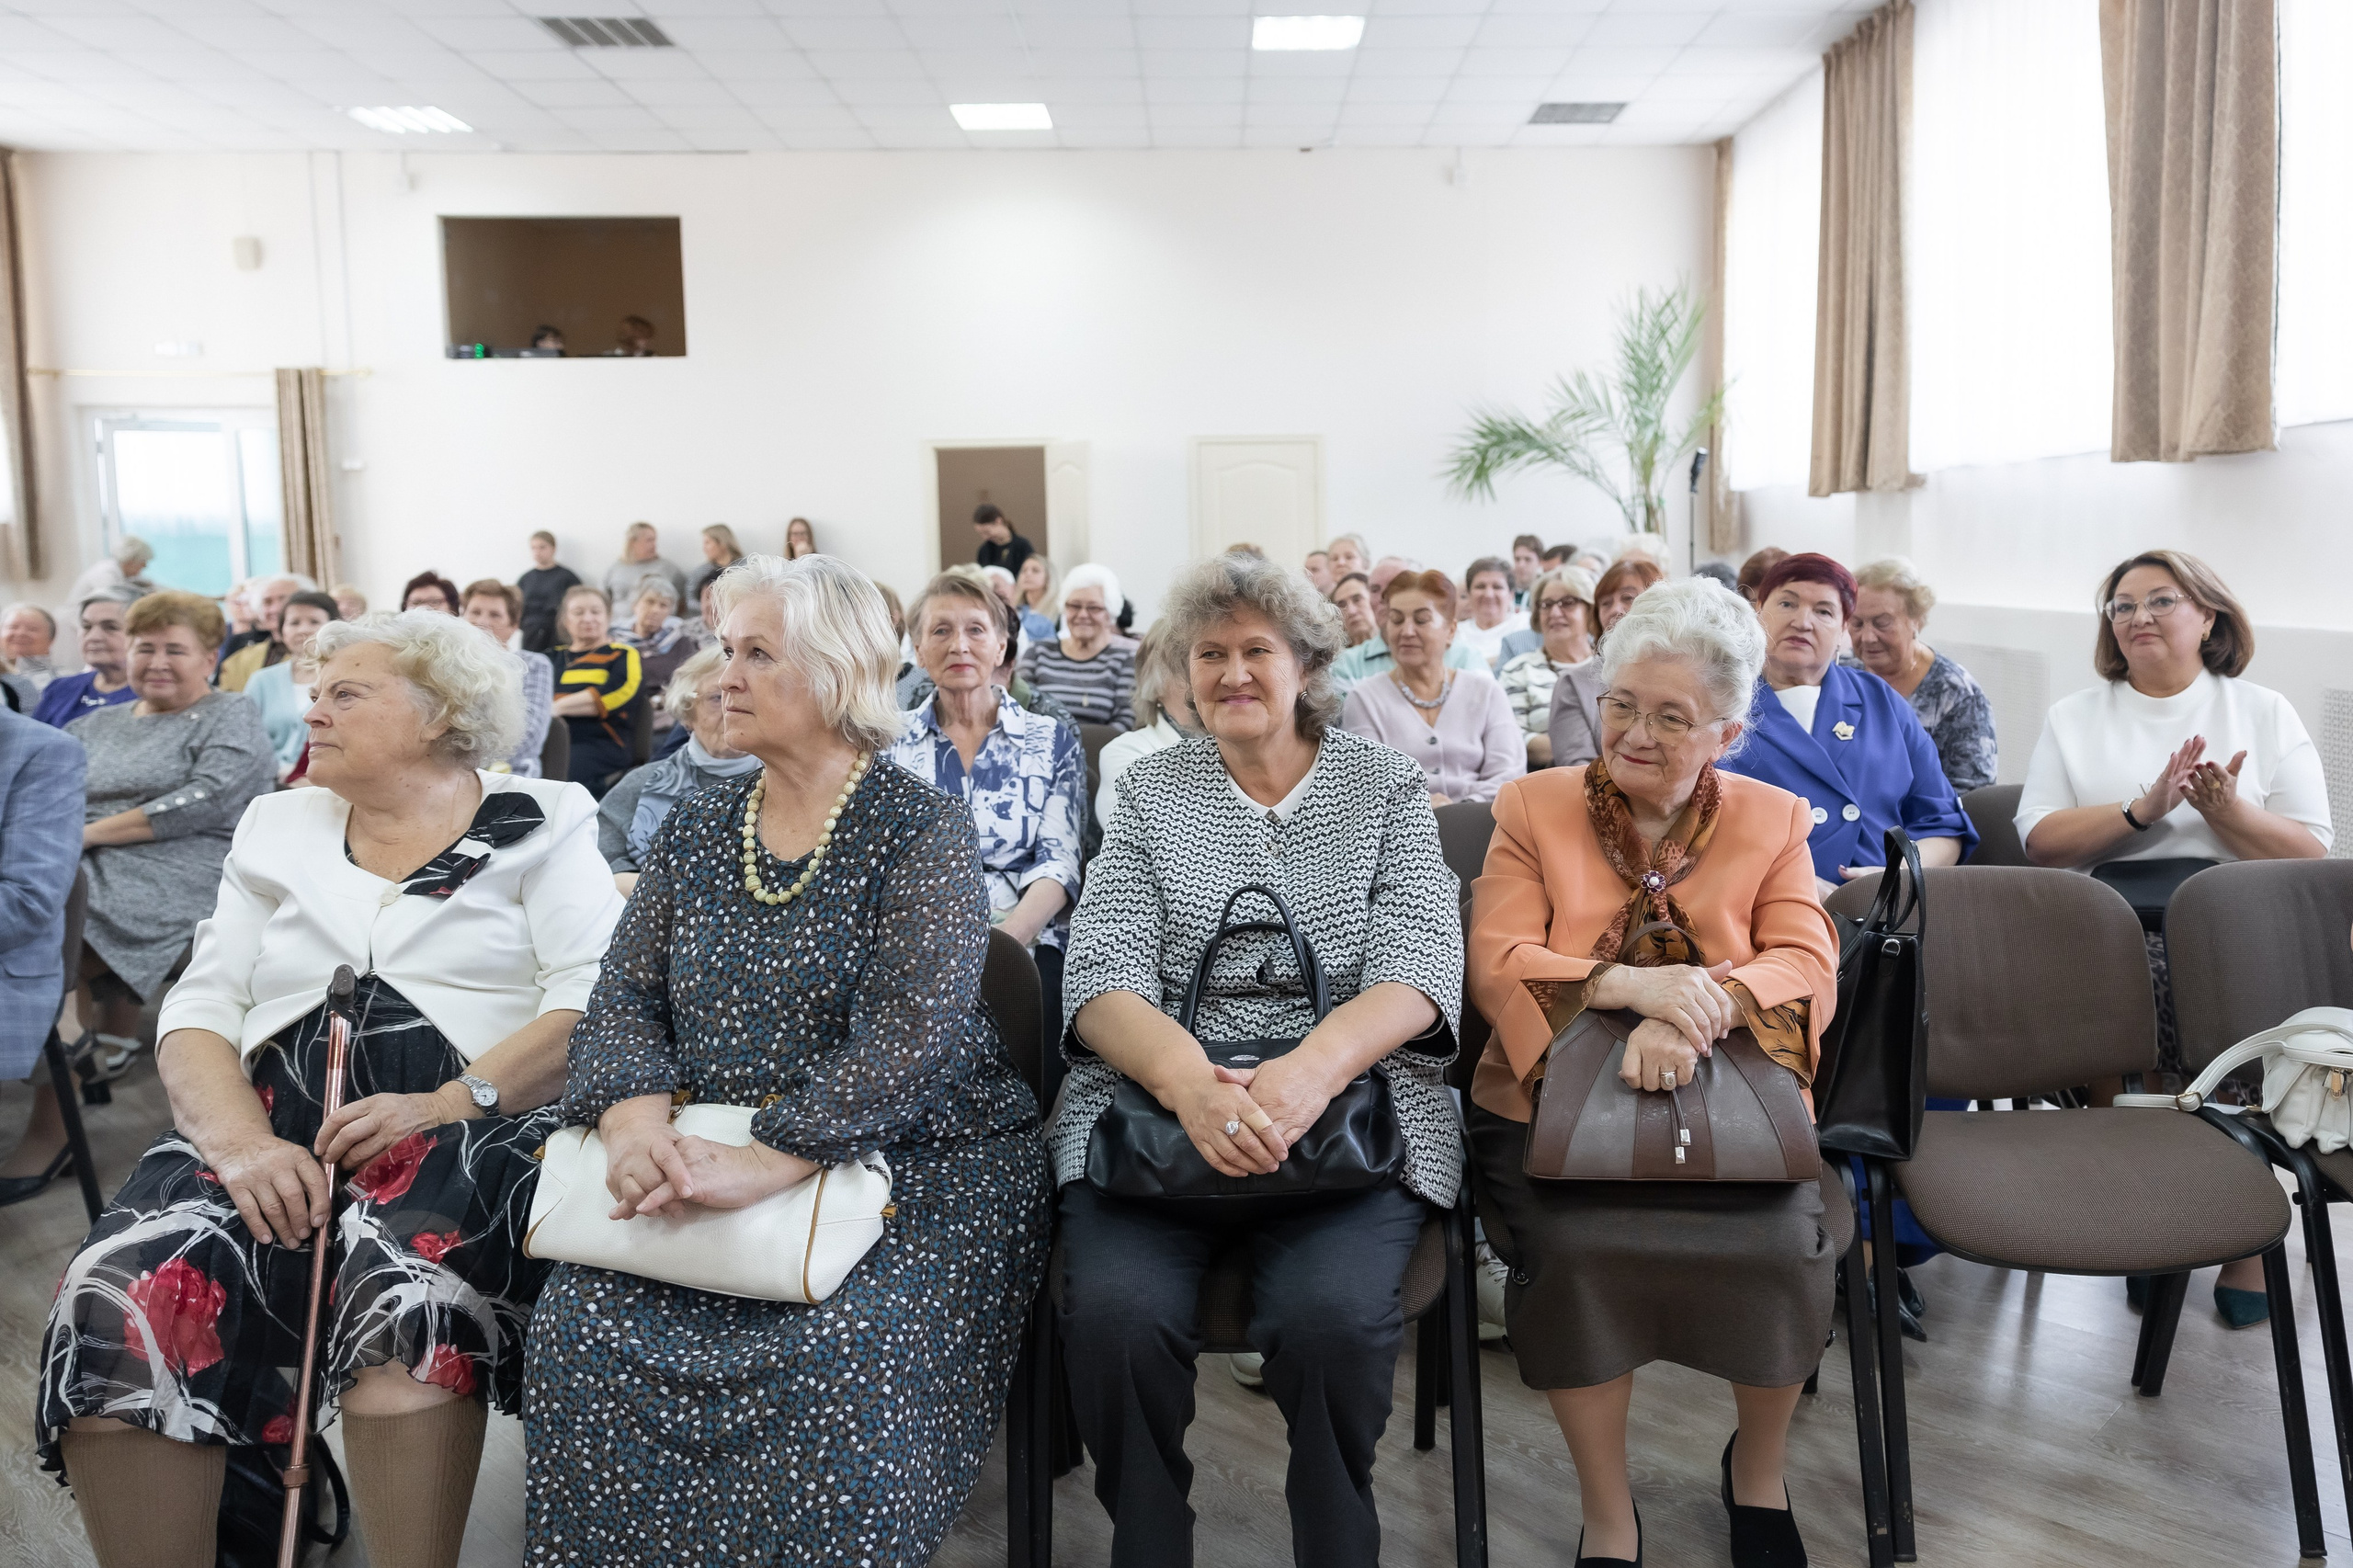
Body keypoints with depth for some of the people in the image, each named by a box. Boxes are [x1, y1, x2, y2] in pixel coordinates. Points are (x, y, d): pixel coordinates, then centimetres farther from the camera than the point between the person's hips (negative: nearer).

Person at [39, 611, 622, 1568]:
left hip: (472, 1127, -4)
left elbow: (594, 1001, -6)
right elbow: (199, 1013, 11)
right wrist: (242, 1142, -9)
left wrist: (450, 1102, -19)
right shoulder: (279, 829, 20)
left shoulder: (539, 823, 6)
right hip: (278, 1126, 4)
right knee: (115, 1301, -23)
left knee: (408, 1285, -34)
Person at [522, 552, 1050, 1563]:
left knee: (839, 1357, -30)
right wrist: (635, 1117, -14)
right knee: (579, 1324, -20)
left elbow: (909, 1036, -18)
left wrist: (768, 1164, -28)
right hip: (708, 1166, 5)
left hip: (913, 1166, -4)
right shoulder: (695, 829, 13)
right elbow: (625, 998, 8)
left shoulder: (921, 832, -6)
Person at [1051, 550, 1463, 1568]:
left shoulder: (1386, 788, 10)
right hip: (1154, 1104, 1)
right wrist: (1187, 1076, -23)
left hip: (1353, 1111, 0)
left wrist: (1310, 1067, -25)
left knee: (1333, 1318, -29)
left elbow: (1420, 969, -4)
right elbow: (1102, 977, 0)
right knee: (1114, 1313, -27)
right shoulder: (1149, 792, 12)